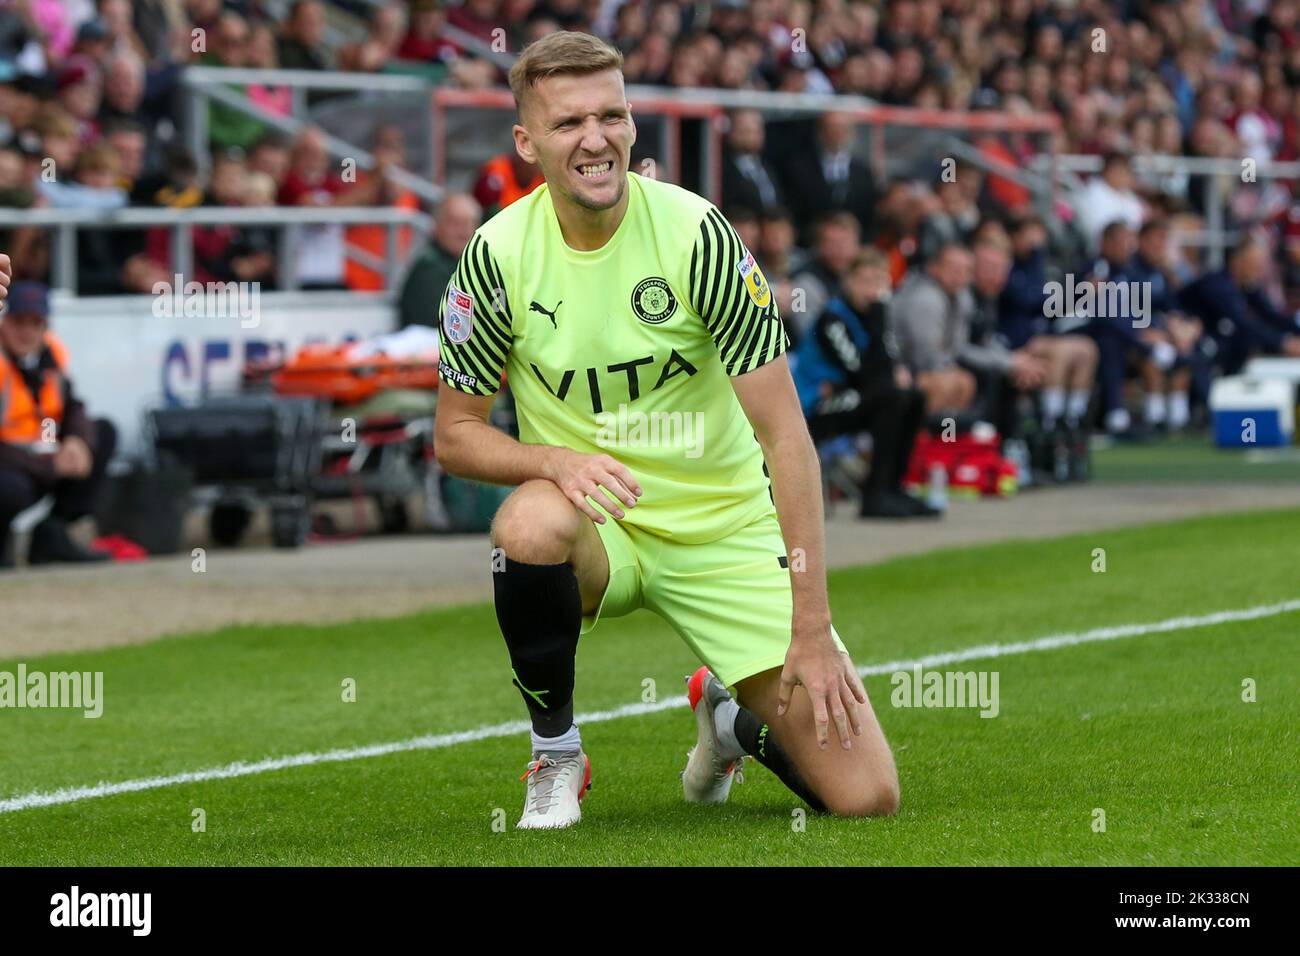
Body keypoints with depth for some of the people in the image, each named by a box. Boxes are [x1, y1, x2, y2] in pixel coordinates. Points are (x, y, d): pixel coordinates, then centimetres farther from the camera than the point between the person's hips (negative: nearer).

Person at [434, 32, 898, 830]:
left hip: (727, 532, -1)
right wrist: (557, 461, -22)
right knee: (532, 523, -38)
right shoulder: (497, 255, -9)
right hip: (595, 528, 1)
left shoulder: (697, 233, -15)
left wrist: (812, 629, -20)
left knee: (866, 795, -12)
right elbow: (456, 435, 1)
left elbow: (785, 435, -15)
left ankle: (729, 718, 24)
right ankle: (555, 755, -11)